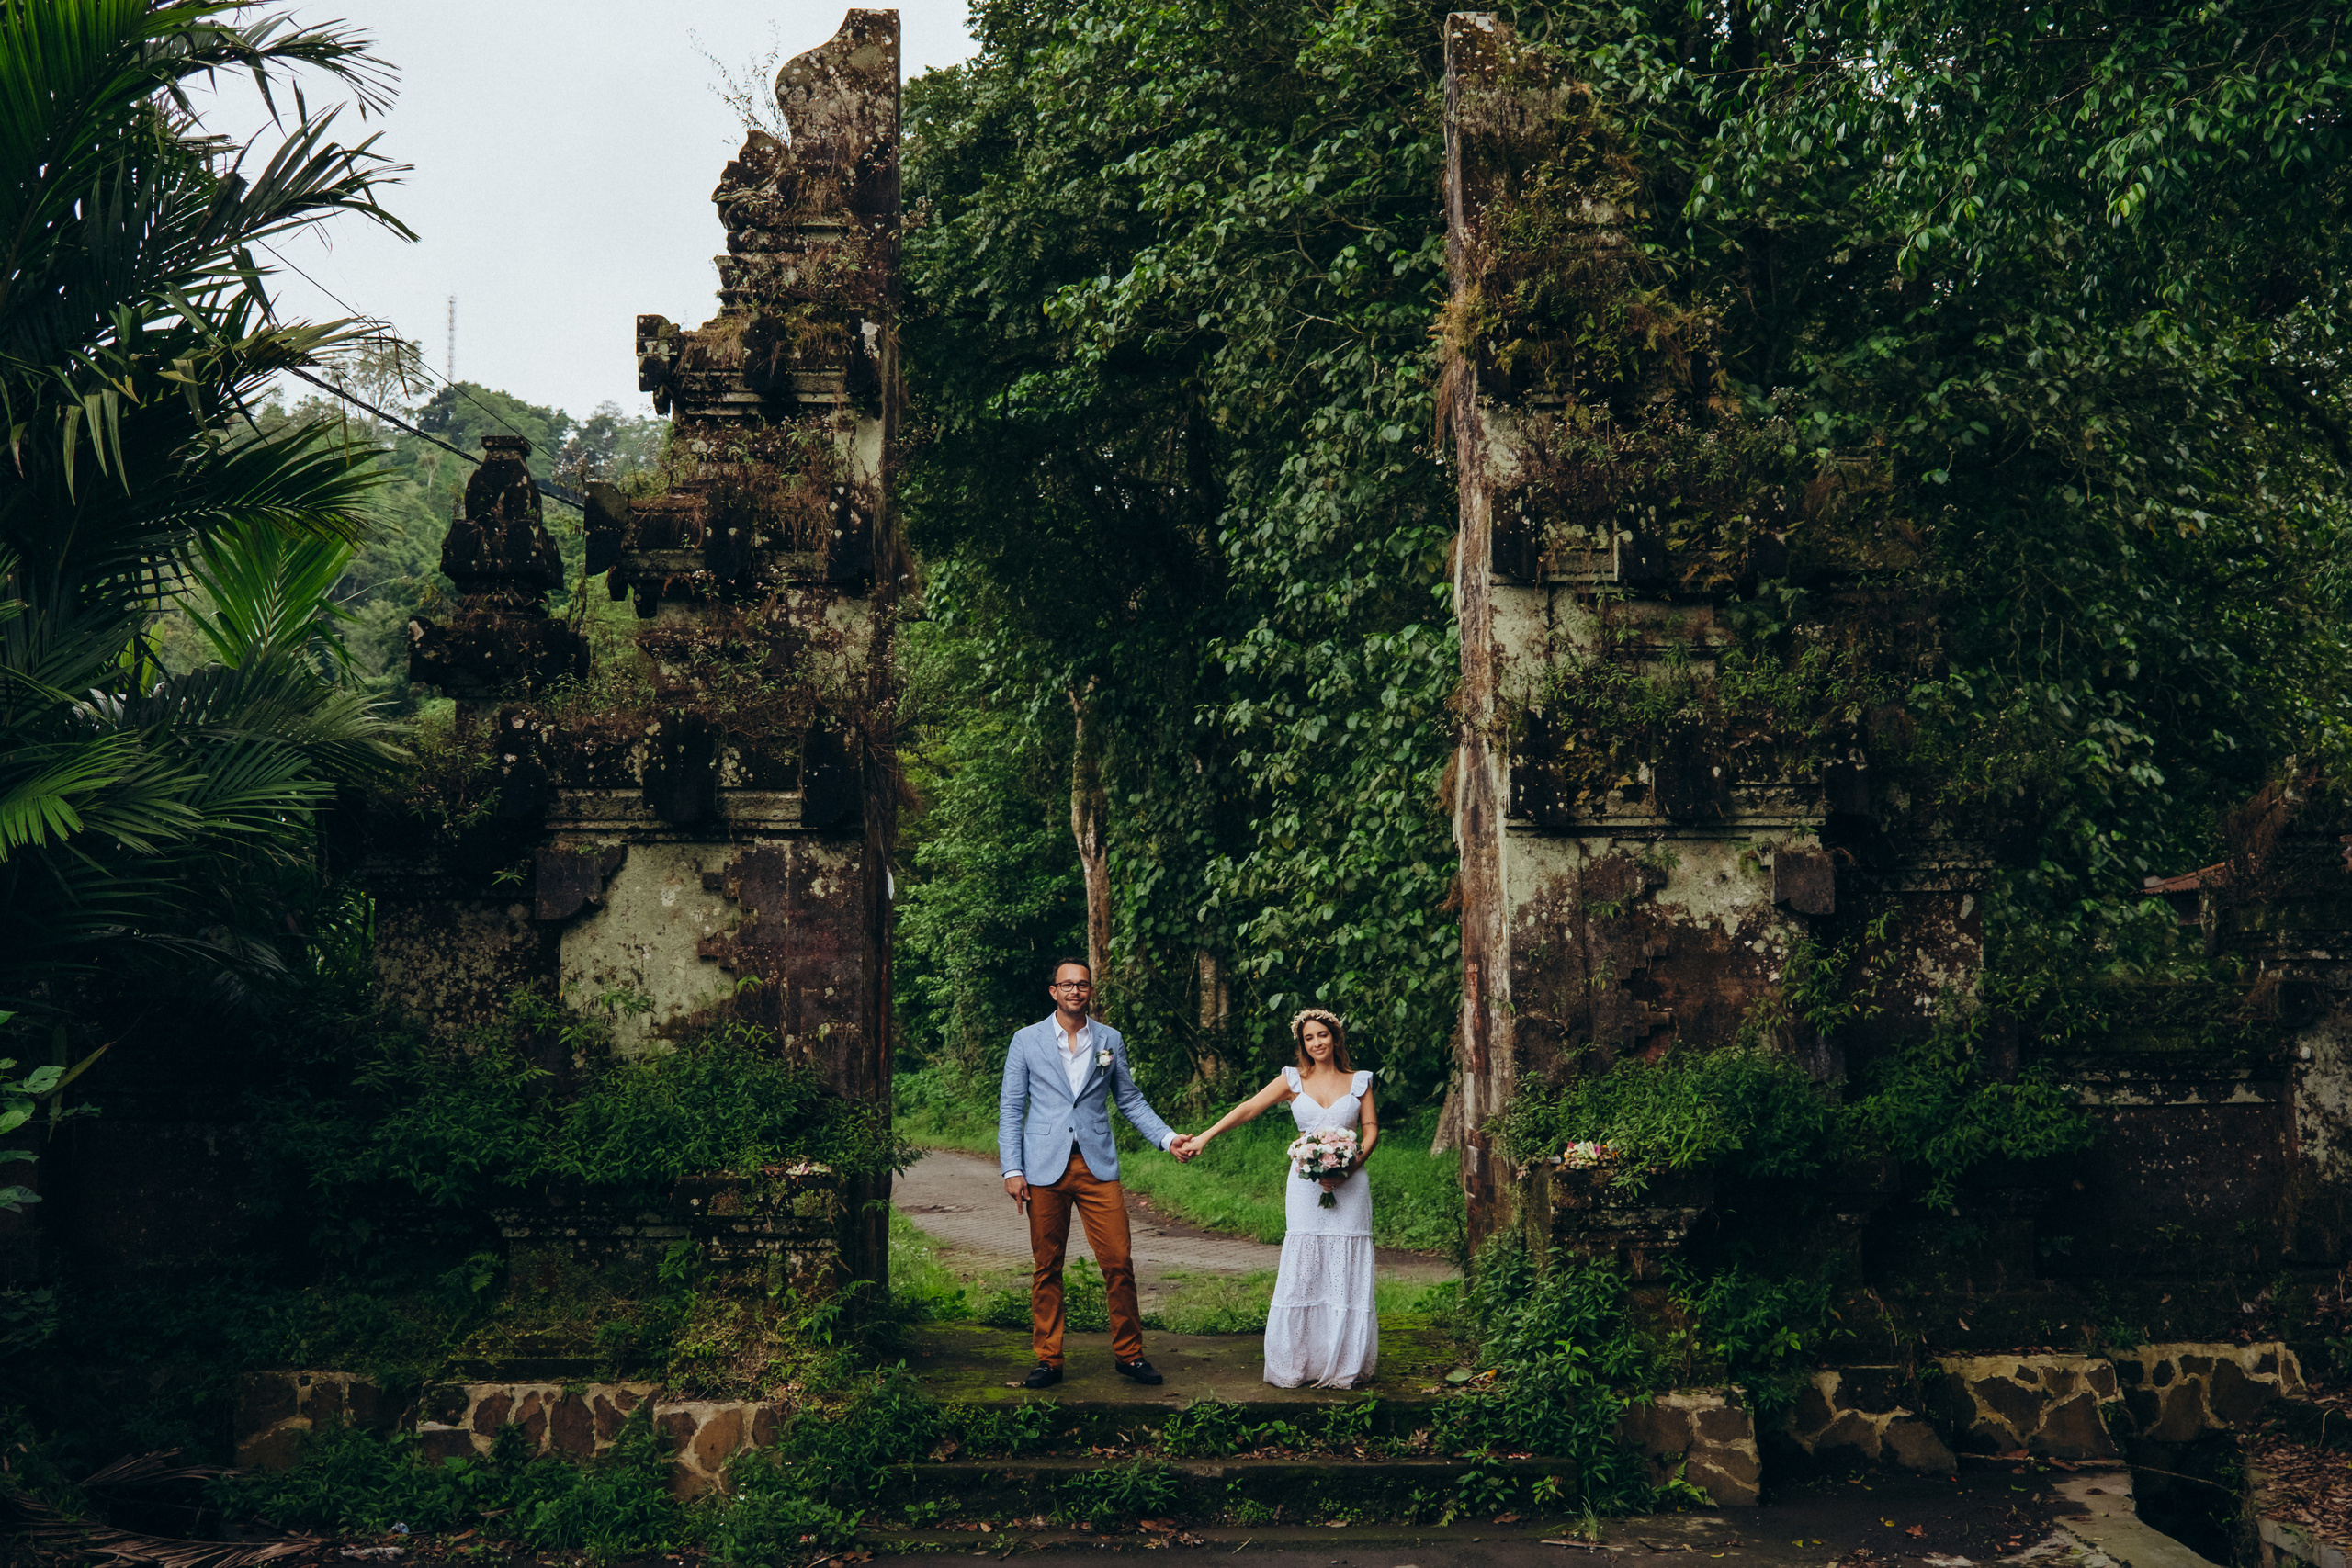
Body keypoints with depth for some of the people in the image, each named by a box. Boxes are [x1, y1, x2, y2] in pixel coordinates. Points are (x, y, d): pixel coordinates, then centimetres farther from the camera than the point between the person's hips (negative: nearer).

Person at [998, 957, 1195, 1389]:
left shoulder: (1110, 1040, 10)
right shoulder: (1026, 1041, 5)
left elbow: (1130, 1100, 15)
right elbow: (1011, 1109, 5)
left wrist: (1167, 1138, 2)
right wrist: (1012, 1169, -4)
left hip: (1097, 1166, 1)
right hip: (1045, 1169, -1)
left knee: (1119, 1264, -3)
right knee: (1047, 1268, 4)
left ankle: (1128, 1353, 10)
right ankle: (1048, 1359, 14)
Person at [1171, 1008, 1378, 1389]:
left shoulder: (1359, 1082, 9)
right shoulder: (1294, 1080, 8)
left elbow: (1371, 1130, 4)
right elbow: (1248, 1108, -1)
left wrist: (1348, 1170, -12)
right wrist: (1203, 1137, -11)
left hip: (1348, 1185, 0)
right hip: (1306, 1186, 0)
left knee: (1345, 1274, -1)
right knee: (1301, 1271, -4)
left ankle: (1344, 1366, 7)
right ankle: (1297, 1365, 1)